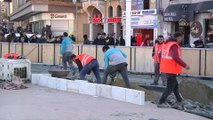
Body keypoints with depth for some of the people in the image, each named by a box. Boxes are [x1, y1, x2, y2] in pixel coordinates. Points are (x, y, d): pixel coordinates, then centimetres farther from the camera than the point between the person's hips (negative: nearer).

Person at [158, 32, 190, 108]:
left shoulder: (166, 43, 10)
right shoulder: (174, 45, -20)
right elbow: (176, 57, -32)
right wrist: (185, 65, -26)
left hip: (166, 68, 10)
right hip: (171, 69, -10)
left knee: (175, 84, 24)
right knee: (170, 87, 0)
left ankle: (179, 99, 39)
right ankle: (161, 103, 1)